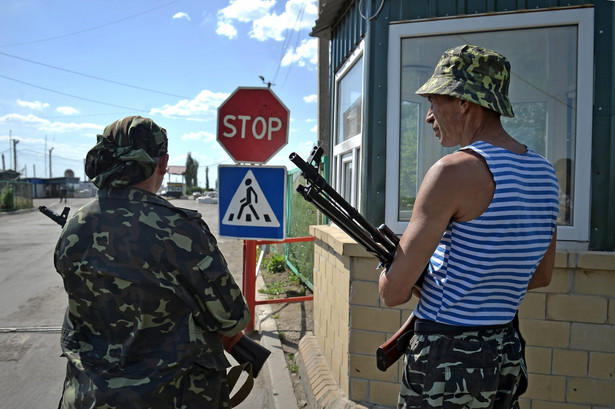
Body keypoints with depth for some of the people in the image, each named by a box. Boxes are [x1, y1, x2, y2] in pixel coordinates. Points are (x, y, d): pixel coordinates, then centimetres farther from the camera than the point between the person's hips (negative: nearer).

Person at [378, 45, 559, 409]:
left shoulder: (455, 171, -22)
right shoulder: (543, 171, 3)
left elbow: (394, 293, -19)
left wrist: (391, 273, 2)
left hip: (446, 362, -8)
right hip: (508, 355, 8)